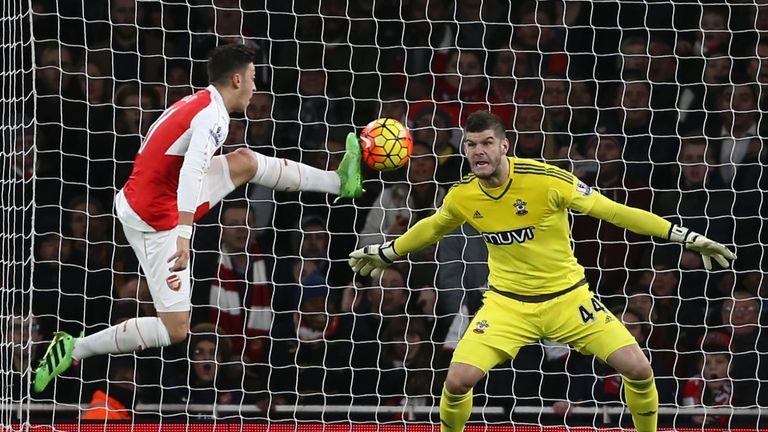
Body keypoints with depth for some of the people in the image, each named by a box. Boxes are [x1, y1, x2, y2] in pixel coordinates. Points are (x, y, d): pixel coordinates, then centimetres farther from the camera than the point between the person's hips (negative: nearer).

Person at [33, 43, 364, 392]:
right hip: (157, 219, -9)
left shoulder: (194, 102, 8)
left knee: (245, 161, 13)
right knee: (176, 330, -6)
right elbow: (192, 172, -33)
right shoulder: (213, 115, -19)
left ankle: (338, 182, 24)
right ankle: (73, 350, -6)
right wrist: (183, 235, -42)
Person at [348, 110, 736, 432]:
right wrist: (386, 252, 28)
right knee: (458, 380, -17)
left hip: (567, 296, -2)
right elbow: (432, 228, 17)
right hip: (507, 302, 2)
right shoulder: (461, 196, -8)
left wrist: (684, 236, -19)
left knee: (638, 370, -13)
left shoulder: (547, 180, -20)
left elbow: (613, 211, -16)